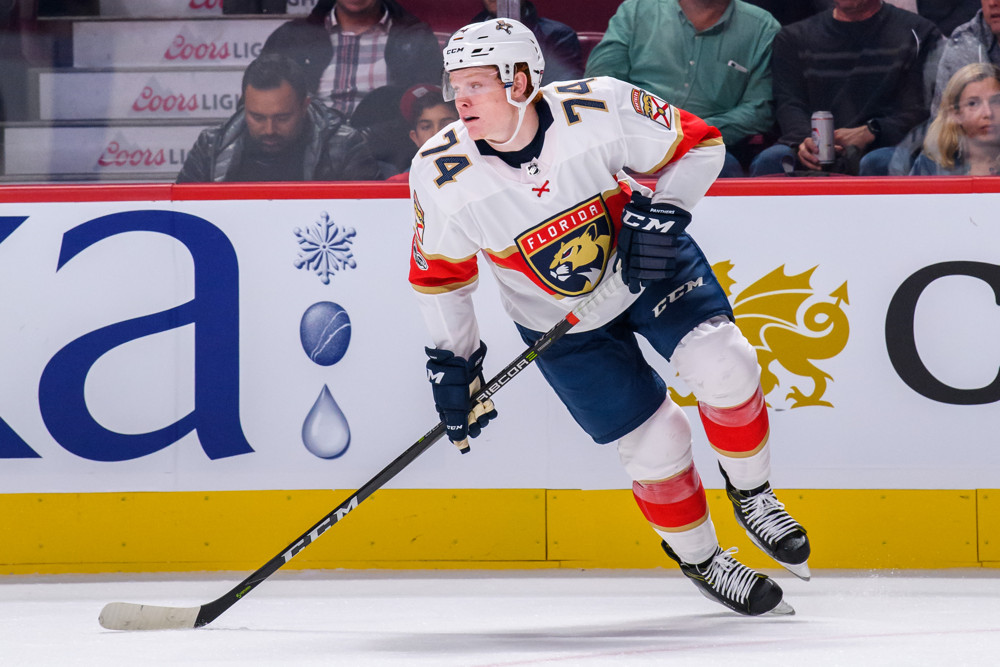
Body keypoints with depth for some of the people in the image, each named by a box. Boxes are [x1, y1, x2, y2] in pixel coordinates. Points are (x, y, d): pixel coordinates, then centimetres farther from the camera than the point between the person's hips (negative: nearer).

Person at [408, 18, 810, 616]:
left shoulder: (602, 108, -27)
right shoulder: (441, 176, -23)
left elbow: (699, 144, -12)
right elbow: (439, 273, -6)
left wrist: (662, 209, -25)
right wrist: (452, 360, -6)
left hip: (648, 265, 0)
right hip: (561, 320, 0)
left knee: (722, 365, -23)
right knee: (655, 442, -4)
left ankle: (752, 496, 3)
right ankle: (700, 559, 22)